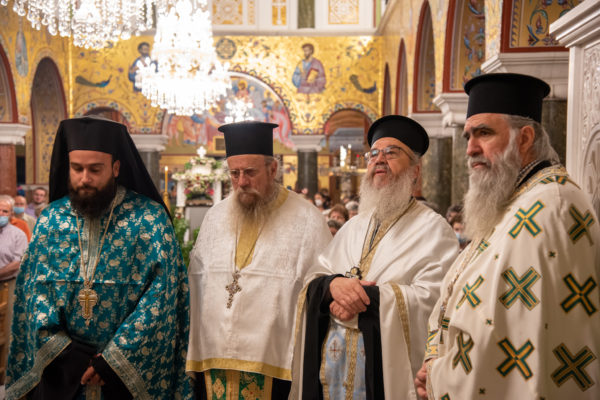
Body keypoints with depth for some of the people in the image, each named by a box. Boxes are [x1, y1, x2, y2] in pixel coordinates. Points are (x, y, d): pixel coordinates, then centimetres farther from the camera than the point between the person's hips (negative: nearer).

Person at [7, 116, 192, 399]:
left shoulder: (150, 218, -9)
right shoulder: (50, 219, 2)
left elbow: (161, 295, -13)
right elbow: (34, 291, 0)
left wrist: (112, 359, -17)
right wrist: (64, 354, -11)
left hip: (131, 366, -2)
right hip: (59, 371, 3)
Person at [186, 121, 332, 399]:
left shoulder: (306, 221, -5)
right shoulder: (215, 217, 8)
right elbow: (196, 286, 11)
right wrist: (193, 353, 8)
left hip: (276, 365, -3)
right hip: (212, 362, 4)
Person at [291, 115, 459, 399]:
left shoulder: (433, 229, -3)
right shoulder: (353, 228, 15)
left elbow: (432, 296, -16)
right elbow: (313, 281, 8)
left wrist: (368, 298, -18)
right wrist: (333, 284, -14)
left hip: (387, 368, -4)